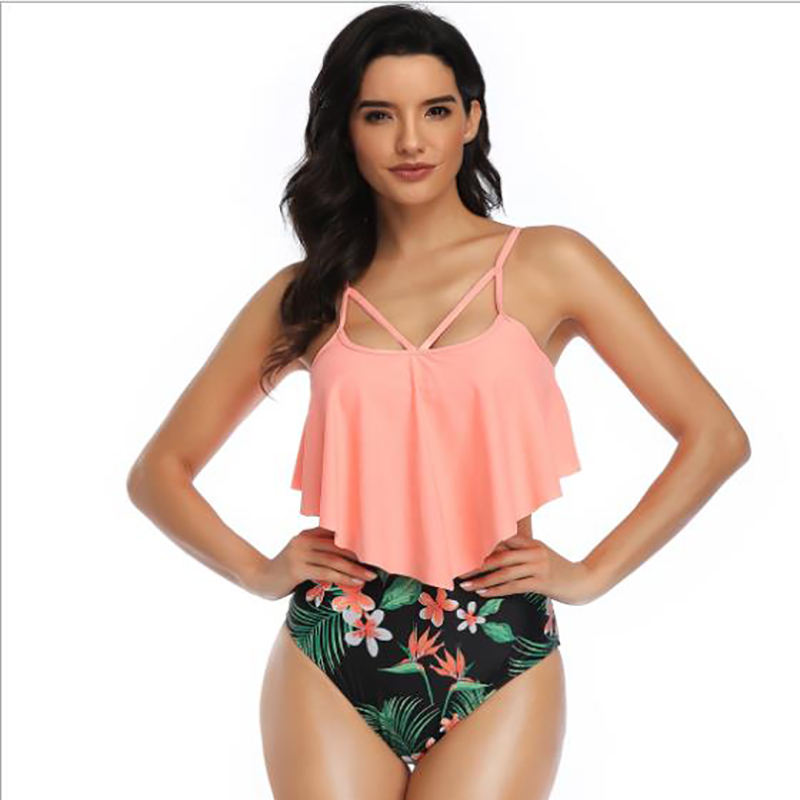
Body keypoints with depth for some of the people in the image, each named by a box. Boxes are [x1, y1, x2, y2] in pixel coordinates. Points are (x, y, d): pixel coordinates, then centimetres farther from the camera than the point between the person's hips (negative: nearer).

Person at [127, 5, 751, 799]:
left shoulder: (547, 264, 1)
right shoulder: (306, 294, 7)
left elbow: (715, 437, 0)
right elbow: (158, 470, 12)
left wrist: (591, 573, -2)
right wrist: (258, 570, -1)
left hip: (499, 657, -1)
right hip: (335, 653, 2)